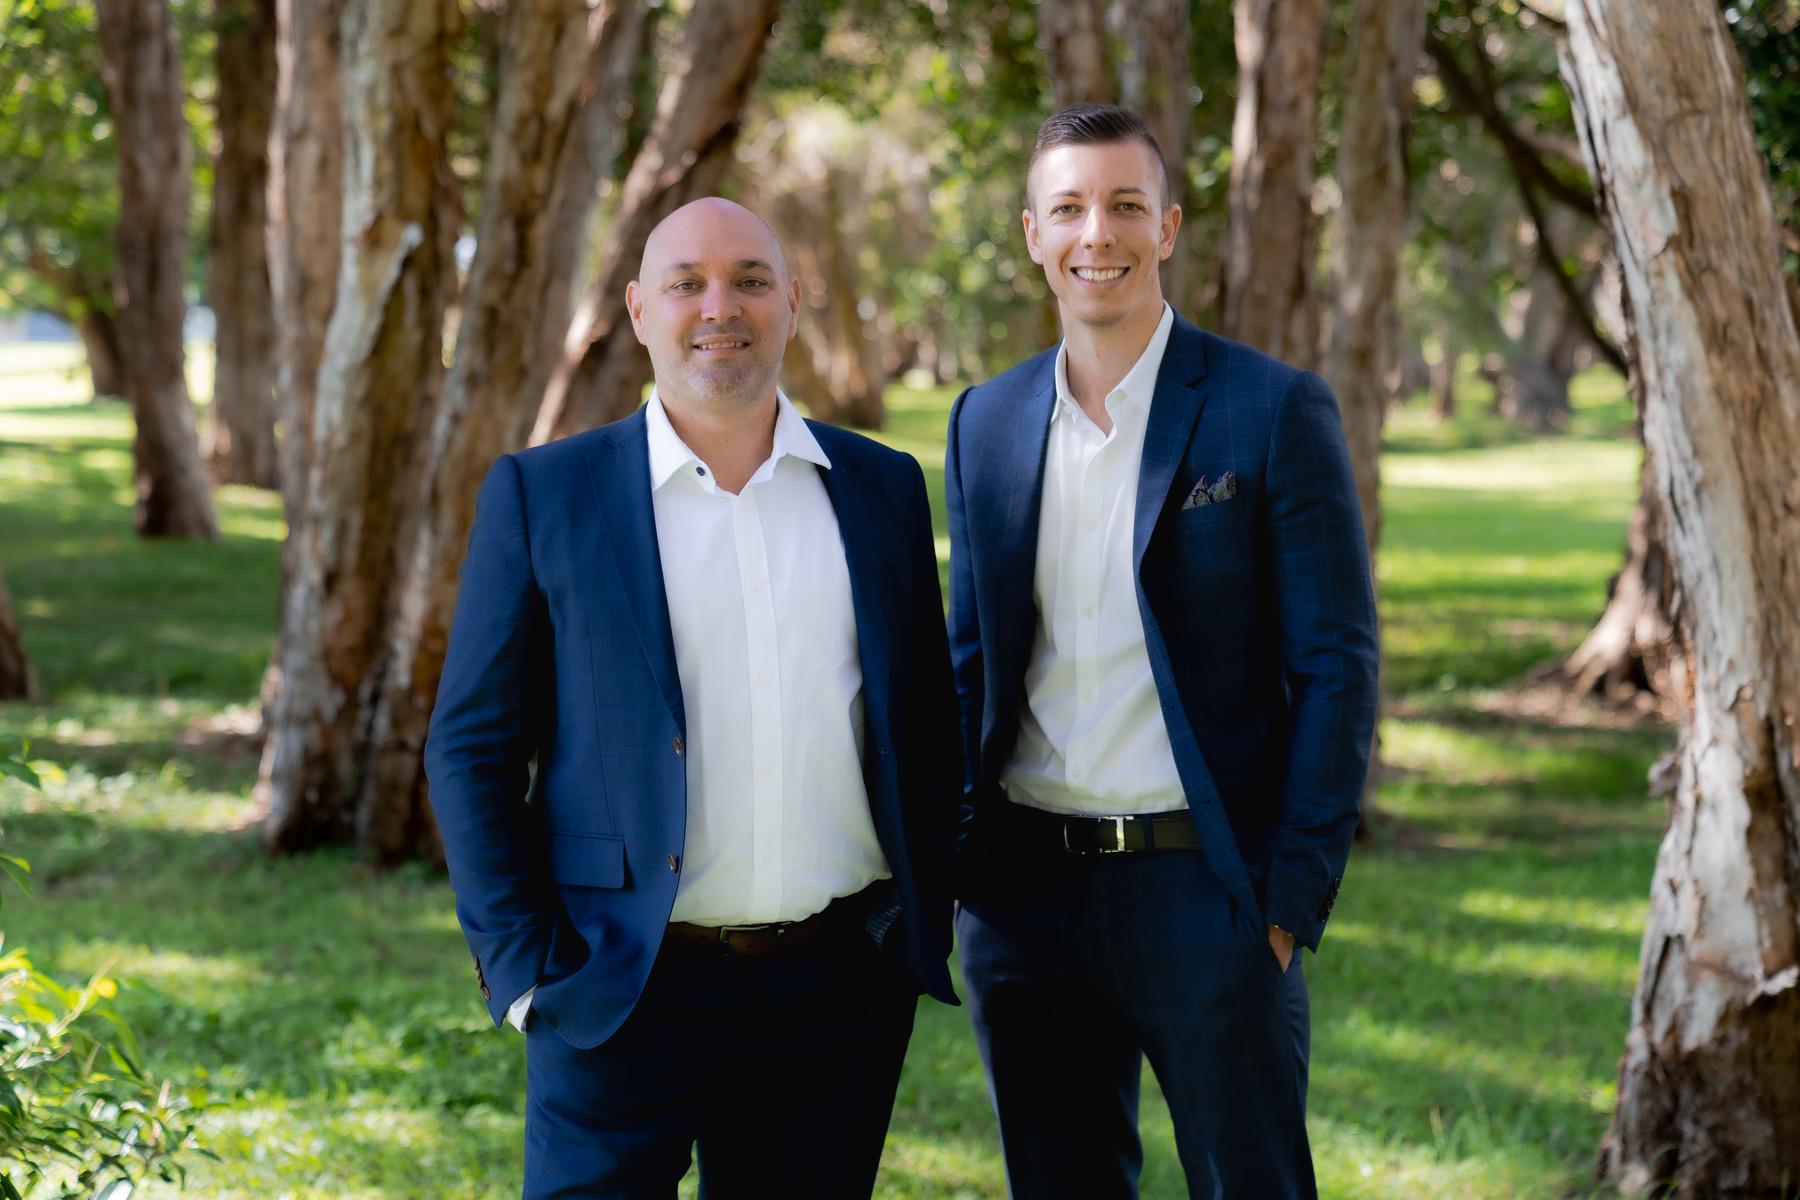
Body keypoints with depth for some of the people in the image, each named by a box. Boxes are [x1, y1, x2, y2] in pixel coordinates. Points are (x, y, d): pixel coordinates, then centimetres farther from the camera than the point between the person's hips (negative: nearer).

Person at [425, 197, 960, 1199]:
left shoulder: (882, 488, 8)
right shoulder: (543, 495, 0)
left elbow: (930, 731, 14)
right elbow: (472, 749, 0)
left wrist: (923, 930, 7)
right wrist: (526, 966, -6)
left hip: (840, 994, 3)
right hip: (622, 996, -2)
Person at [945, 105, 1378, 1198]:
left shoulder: (1276, 412, -5)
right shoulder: (987, 423, 10)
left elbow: (1336, 667, -6)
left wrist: (1295, 897, -11)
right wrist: (951, 863, 7)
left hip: (1207, 893, -4)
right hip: (1024, 894, 4)